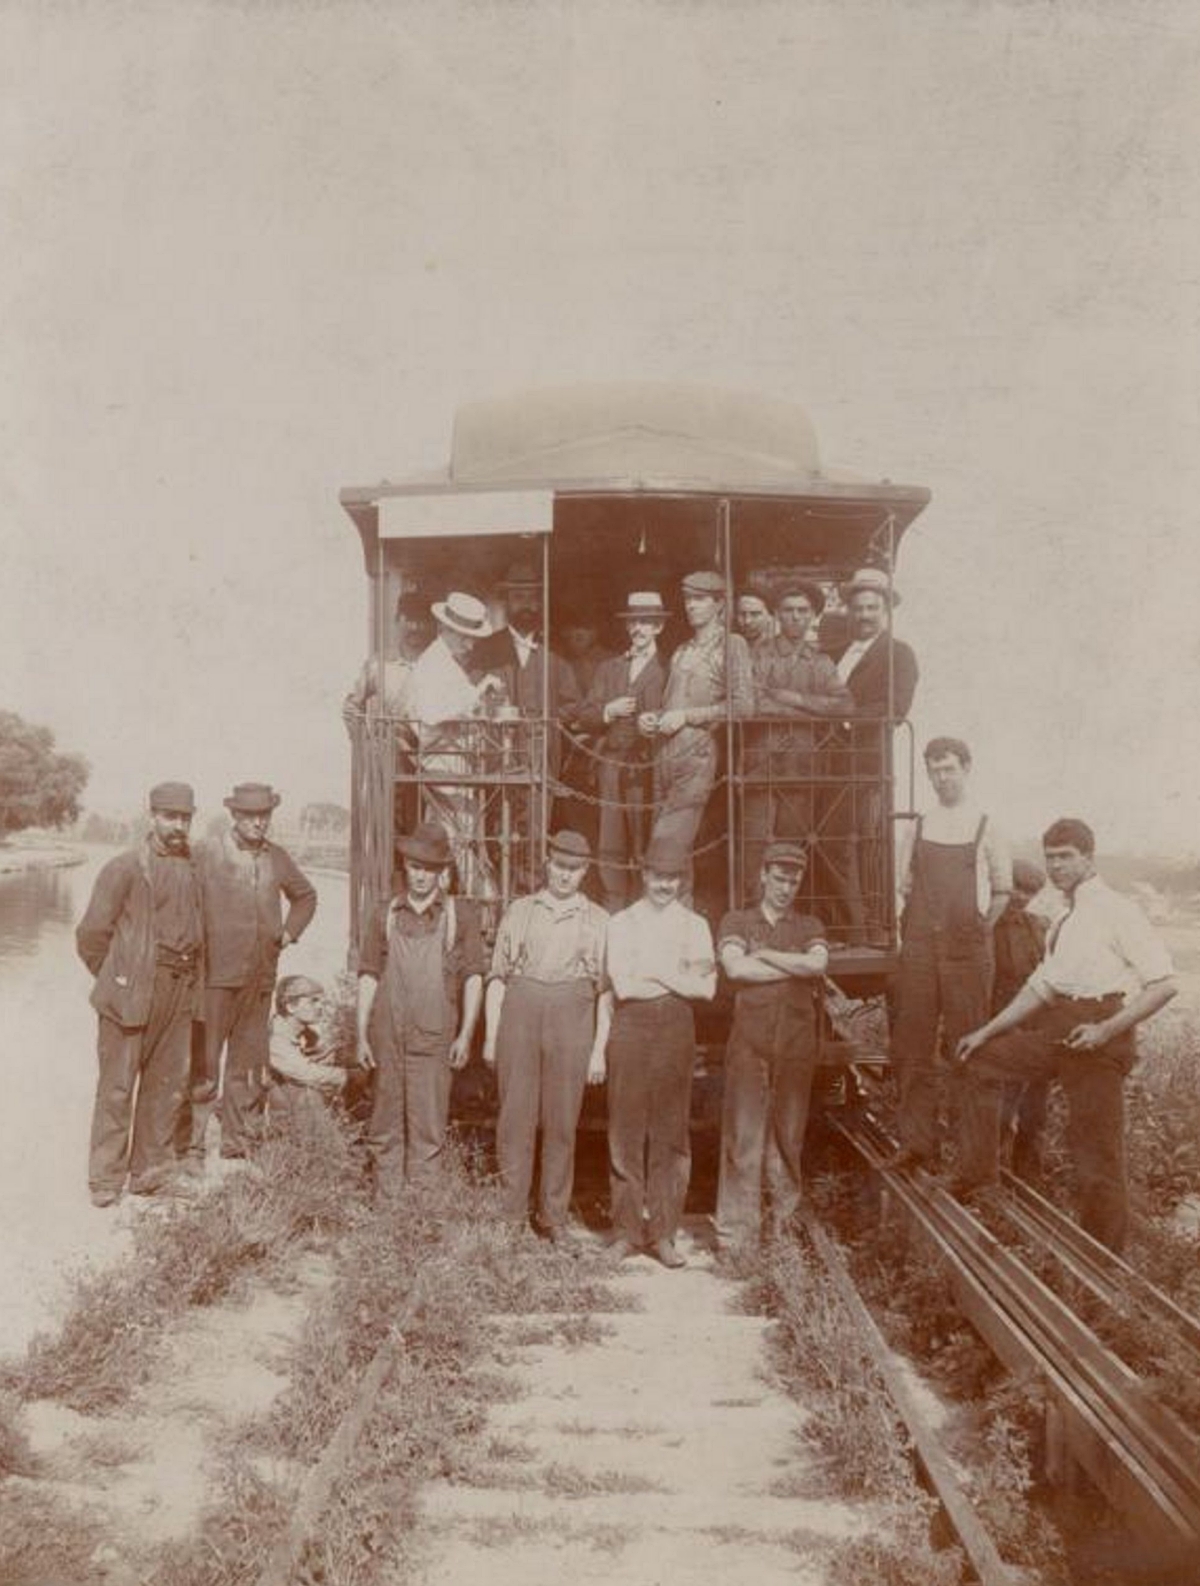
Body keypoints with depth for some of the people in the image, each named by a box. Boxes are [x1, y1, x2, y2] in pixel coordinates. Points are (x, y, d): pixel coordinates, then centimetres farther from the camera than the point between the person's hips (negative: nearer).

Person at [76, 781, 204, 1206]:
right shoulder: (126, 867, -7)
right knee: (118, 1086, 1)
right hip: (133, 992, -5)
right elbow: (92, 932, -4)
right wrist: (114, 979, 3)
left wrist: (193, 981, 12)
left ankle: (150, 1171, 23)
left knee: (168, 1084, 10)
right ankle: (105, 1180, 12)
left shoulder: (193, 869, 9)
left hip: (179, 993, 5)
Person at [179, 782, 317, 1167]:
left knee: (249, 1067, 11)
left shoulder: (278, 858, 8)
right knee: (203, 1066, -3)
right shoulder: (205, 854, -6)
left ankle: (238, 1145, 22)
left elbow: (306, 896, 25)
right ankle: (190, 1147, 7)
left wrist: (289, 932, 13)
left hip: (261, 978, 5)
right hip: (215, 976, -4)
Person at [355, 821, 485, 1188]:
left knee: (429, 1126, 1)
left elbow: (473, 978, 3)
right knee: (385, 1123, 9)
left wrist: (466, 1035, -2)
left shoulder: (461, 914, 2)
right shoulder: (386, 914, 7)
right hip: (388, 1035, 2)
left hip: (434, 1036, -2)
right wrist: (361, 1034, 6)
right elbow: (369, 976, 10)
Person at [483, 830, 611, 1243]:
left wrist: (599, 1049, 2)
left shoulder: (597, 920, 10)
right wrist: (491, 1035, 4)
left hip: (572, 1016, 0)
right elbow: (498, 974, 10)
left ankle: (555, 1216, 15)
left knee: (562, 1121, 3)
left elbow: (605, 988, 8)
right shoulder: (519, 910, 11)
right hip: (520, 1012, 0)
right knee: (515, 1116, 1)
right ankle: (512, 1213, 13)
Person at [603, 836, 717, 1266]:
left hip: (676, 1028, 1)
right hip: (630, 1027, -1)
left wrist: (654, 974, -6)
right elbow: (623, 985, -6)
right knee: (626, 1128, 0)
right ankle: (626, 1230, 11)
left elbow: (706, 989, -1)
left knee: (671, 1130, 3)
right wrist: (680, 978, -5)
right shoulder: (621, 923, 7)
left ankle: (663, 1233, 12)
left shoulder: (694, 925, 11)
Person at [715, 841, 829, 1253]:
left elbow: (818, 963, -7)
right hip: (749, 1040, -2)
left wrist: (763, 955, -5)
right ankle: (736, 1232, 1)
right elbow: (735, 967, -9)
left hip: (797, 1043, 2)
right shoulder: (736, 922, 10)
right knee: (742, 1134, -4)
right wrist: (798, 970, -5)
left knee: (790, 1134, 5)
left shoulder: (810, 927, 15)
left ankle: (786, 1223, 17)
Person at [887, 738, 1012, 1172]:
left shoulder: (987, 827, 2)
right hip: (919, 946, 3)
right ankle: (916, 1143, 9)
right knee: (913, 1046, 3)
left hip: (968, 949, -3)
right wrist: (917, 926, 7)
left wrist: (978, 927, 0)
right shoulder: (921, 826, 11)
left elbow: (1002, 891, 6)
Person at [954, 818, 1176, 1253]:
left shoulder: (1116, 910, -8)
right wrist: (987, 1031, 19)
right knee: (983, 1059, 13)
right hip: (1058, 1028, 9)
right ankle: (978, 1171, 19)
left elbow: (1164, 984, -13)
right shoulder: (1063, 924, 18)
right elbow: (1040, 987, 23)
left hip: (1098, 1031, -8)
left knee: (1098, 1151, -3)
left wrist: (1107, 1030, -20)